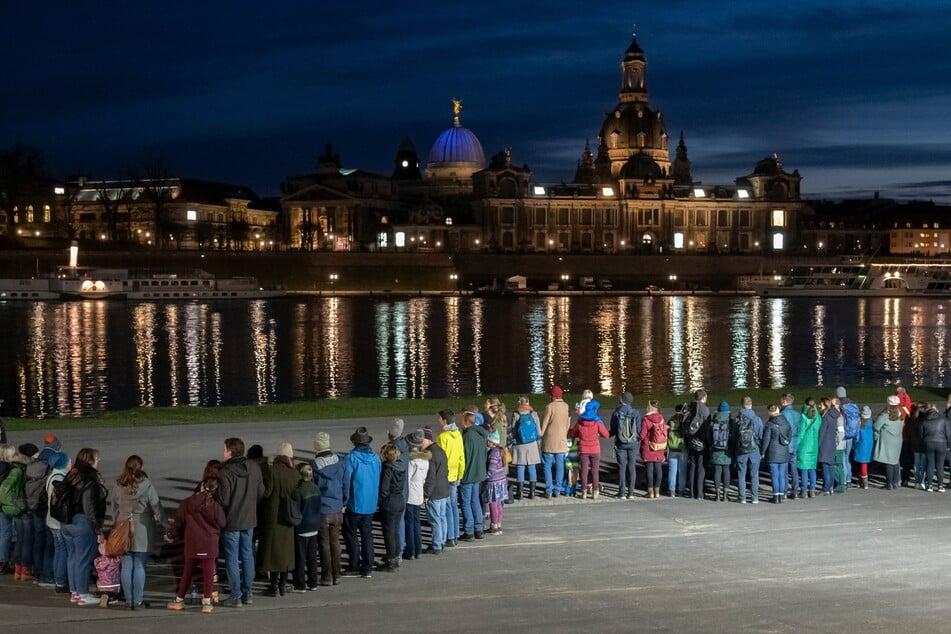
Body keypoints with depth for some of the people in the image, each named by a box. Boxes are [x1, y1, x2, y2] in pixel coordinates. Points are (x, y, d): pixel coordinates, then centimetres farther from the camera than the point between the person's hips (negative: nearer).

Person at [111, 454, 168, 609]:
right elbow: (157, 508, -6)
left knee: (126, 566, 8)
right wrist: (167, 526, 4)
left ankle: (128, 600, 12)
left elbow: (114, 509, 9)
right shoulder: (146, 485, -11)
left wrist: (115, 526, 22)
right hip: (142, 530, -3)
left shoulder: (118, 486, -1)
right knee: (139, 567, 3)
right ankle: (138, 601, 5)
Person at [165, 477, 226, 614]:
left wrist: (171, 535, 20)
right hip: (210, 545, -2)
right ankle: (207, 602, 7)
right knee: (208, 572, 5)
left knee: (188, 572, 15)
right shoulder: (215, 506, -10)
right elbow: (221, 524, -5)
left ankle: (179, 600, 23)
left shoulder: (187, 503, -4)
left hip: (192, 545, 2)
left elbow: (178, 522, 4)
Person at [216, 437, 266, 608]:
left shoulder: (225, 472, -22)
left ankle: (236, 596, 9)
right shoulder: (254, 467, -4)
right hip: (249, 519, 5)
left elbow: (222, 501, -21)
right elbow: (261, 492, 3)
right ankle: (248, 594, 21)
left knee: (232, 559, 5)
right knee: (248, 557, 16)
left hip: (231, 521, -5)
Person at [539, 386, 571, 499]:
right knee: (560, 466, 9)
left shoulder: (549, 407, -13)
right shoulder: (566, 407, 1)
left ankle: (549, 491, 2)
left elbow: (544, 424, -9)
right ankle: (557, 491, 10)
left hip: (549, 442, -4)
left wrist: (540, 435, 4)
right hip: (562, 442, 4)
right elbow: (568, 424, 8)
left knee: (547, 466, 5)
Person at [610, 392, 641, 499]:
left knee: (621, 467, 4)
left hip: (620, 444, -1)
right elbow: (639, 430, -2)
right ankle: (631, 492, 6)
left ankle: (622, 492, 3)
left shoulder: (616, 413, -7)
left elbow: (613, 431, -4)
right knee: (632, 468, 7)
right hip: (633, 444, 1)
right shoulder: (636, 413, -5)